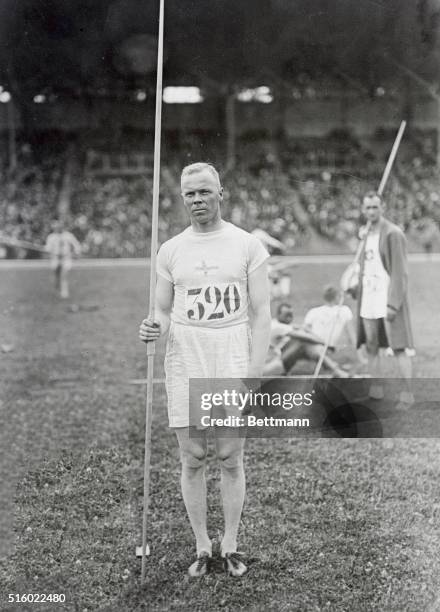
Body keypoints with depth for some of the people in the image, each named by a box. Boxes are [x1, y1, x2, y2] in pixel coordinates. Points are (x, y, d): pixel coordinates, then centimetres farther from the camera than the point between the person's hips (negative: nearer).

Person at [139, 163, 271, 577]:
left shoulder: (248, 246, 1)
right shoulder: (171, 250, 7)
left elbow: (260, 311, 0)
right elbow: (164, 312, 13)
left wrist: (254, 372, -8)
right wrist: (154, 329, -11)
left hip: (234, 362, -1)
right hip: (184, 365, 2)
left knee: (231, 459, 3)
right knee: (192, 460, 4)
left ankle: (230, 546, 15)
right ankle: (202, 548, 15)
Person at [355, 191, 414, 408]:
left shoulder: (393, 234, -10)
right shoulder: (367, 235, 15)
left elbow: (399, 272, -14)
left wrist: (393, 304, -19)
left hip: (388, 298, -8)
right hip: (368, 300, 8)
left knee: (399, 348, -7)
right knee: (371, 347, 10)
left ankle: (407, 394, -4)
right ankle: (375, 390, 18)